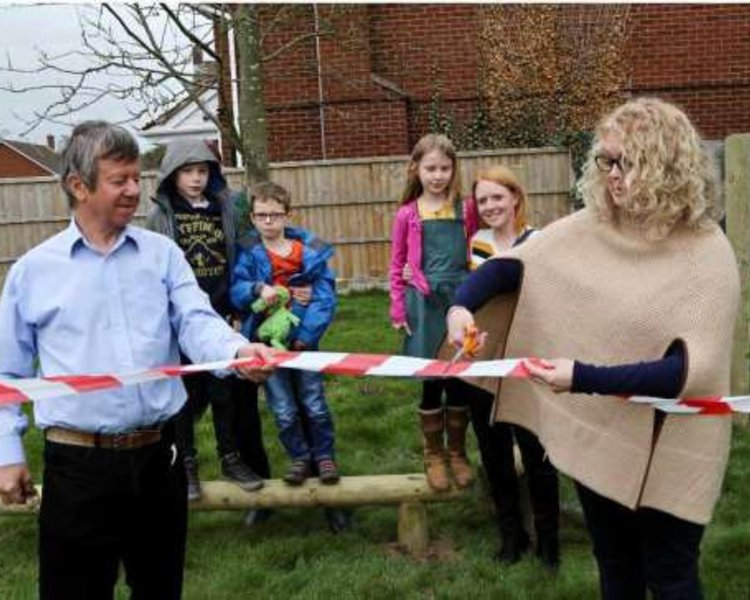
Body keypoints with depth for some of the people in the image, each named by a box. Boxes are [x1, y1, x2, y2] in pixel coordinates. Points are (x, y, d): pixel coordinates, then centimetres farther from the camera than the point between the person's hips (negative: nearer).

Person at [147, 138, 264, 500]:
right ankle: (186, 463, 22)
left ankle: (231, 457, 25)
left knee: (225, 390, 10)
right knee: (184, 392, 8)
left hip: (219, 316, 2)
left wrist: (237, 308, 4)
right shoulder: (161, 214, -2)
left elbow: (236, 261, 7)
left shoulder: (224, 208, 5)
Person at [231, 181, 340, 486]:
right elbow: (235, 290, -7)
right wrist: (257, 289, -28)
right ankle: (299, 457, 29)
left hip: (302, 341, 0)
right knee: (284, 411, 10)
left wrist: (306, 335, -14)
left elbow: (325, 297, -7)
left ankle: (324, 455, 27)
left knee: (315, 405, 7)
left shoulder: (311, 250, -5)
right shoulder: (247, 252, -2)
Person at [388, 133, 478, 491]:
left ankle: (457, 453, 25)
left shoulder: (465, 210, 3)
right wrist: (398, 309, 2)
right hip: (425, 302, -1)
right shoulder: (407, 214, 1)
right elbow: (397, 266, 6)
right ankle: (433, 456, 21)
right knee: (431, 383, 6)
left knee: (460, 380, 8)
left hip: (461, 299, 1)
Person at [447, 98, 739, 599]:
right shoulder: (589, 229, -5)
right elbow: (510, 265, 2)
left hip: (667, 453, -4)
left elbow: (692, 367, -25)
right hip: (596, 434, 4)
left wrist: (585, 378, -33)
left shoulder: (707, 253, -18)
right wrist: (462, 304, -19)